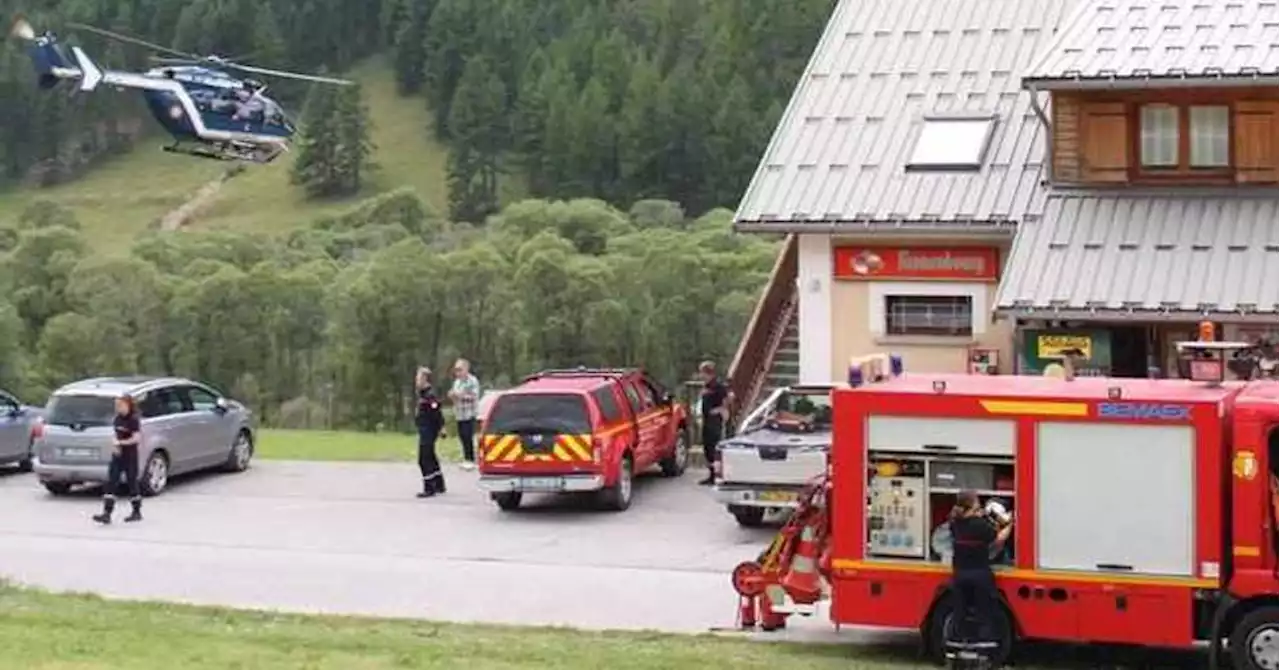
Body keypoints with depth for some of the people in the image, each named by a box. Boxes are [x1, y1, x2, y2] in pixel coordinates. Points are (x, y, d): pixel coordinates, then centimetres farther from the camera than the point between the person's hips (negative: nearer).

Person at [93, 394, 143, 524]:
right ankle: (107, 514, -7)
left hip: (130, 456, -7)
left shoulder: (133, 420, -13)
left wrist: (121, 442, -20)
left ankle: (137, 512, 21)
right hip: (118, 455, 7)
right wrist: (116, 445, 0)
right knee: (111, 483, -3)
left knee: (131, 483, 4)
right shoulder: (117, 419, 8)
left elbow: (136, 438, -19)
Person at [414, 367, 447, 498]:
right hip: (424, 431, 11)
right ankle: (439, 485, 29)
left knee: (424, 459, -8)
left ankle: (429, 488, -4)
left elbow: (437, 412, -21)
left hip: (429, 431, -11)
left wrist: (441, 427, -23)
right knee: (430, 458, 19)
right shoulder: (423, 394, 13)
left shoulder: (430, 395, -18)